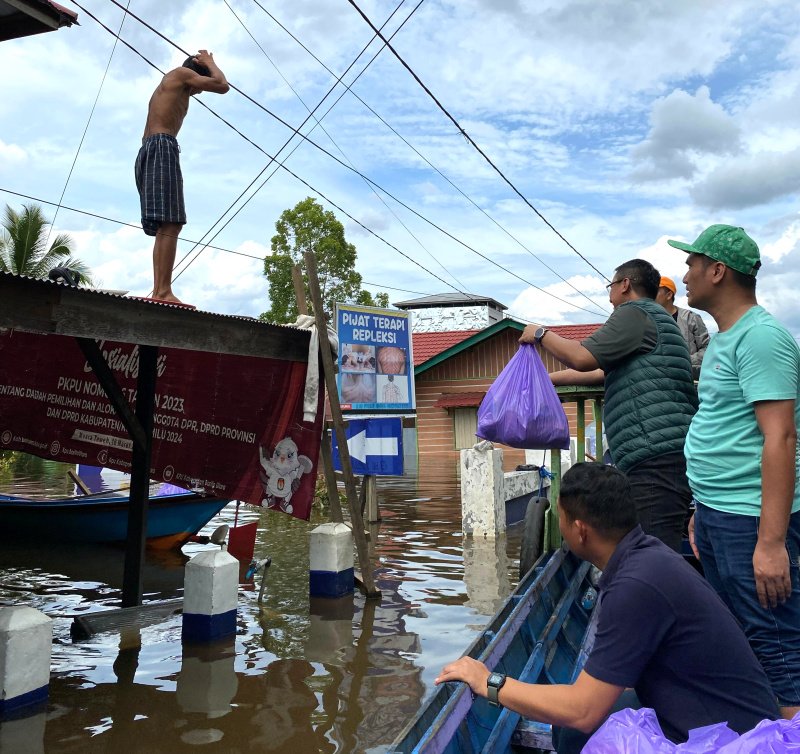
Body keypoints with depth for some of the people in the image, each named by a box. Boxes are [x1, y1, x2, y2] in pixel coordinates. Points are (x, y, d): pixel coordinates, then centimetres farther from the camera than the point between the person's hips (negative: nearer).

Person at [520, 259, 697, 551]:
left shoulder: (635, 313, -2)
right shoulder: (655, 318, 30)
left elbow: (582, 358, -12)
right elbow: (601, 372, 34)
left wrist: (540, 334, 5)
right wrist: (546, 379, 37)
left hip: (656, 460, -11)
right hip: (663, 458, 11)